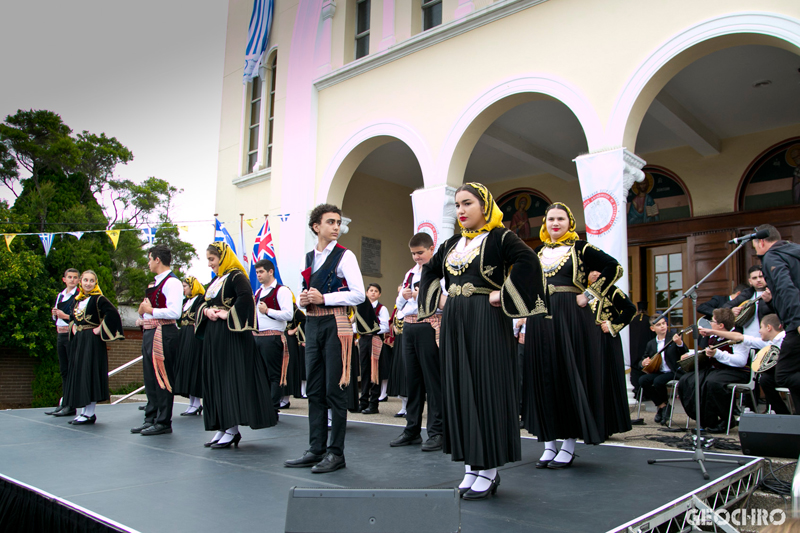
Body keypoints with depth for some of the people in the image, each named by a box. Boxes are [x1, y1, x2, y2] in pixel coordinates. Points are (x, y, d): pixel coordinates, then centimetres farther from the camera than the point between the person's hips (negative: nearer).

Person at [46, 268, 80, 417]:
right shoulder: (60, 296, 17)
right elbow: (55, 317, 24)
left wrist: (65, 316, -16)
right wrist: (54, 313, 3)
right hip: (61, 334, 8)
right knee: (63, 370, 11)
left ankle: (71, 406, -3)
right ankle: (64, 403, 17)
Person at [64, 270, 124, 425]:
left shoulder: (98, 299, -9)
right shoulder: (78, 299, 14)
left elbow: (112, 313, -23)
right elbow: (73, 316, 32)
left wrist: (100, 328, -17)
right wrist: (74, 327, 15)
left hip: (92, 341, -8)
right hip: (78, 340, 8)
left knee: (90, 373, -8)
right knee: (78, 374, 9)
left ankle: (89, 414, -3)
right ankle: (84, 412, 16)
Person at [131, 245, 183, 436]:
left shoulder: (172, 282, -13)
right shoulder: (156, 282, 18)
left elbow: (174, 312, -24)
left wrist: (150, 310, -15)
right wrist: (143, 310, 6)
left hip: (164, 333, -10)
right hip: (150, 333, 10)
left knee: (162, 378, -4)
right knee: (150, 378, 15)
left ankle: (163, 422, 4)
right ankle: (151, 419, 24)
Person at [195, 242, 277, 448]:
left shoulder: (236, 276, -10)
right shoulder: (216, 280, 17)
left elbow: (246, 297, -27)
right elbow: (205, 303, 21)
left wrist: (228, 315, -19)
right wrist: (206, 310, -1)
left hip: (230, 335, -10)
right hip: (213, 335, 10)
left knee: (231, 379, -8)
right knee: (215, 380, 9)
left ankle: (232, 430, -3)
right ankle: (222, 428, 16)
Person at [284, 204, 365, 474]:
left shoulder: (345, 256, -3)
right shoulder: (308, 257, 15)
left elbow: (359, 294, -11)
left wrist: (324, 298, -15)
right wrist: (303, 300, 1)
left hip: (335, 324, -6)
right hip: (312, 324, 6)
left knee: (334, 389, -2)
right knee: (314, 389, 10)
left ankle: (336, 452, 8)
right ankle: (316, 449, 19)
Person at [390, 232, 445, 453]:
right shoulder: (410, 273, 19)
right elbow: (399, 303, 22)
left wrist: (425, 296, -21)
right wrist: (404, 296, 1)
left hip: (429, 325, -7)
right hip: (409, 326, 7)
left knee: (432, 379, -3)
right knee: (412, 378, 12)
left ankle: (436, 432, 5)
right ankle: (412, 430, 21)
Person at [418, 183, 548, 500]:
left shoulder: (499, 236, -4)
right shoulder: (452, 243, 15)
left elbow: (527, 262, -20)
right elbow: (430, 271, 27)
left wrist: (502, 295, -18)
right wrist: (440, 298, 13)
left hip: (486, 321, -7)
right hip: (454, 322, 7)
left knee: (486, 387, -4)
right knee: (459, 389, 6)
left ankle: (488, 469, 7)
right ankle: (471, 467, 16)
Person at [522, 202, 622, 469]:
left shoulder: (580, 248, 0)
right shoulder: (537, 252, 14)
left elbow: (614, 267, -7)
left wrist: (589, 295, -11)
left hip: (571, 318, -4)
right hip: (541, 319, 5)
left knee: (570, 375, -1)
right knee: (543, 377, 3)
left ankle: (569, 444, 9)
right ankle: (549, 444, 11)